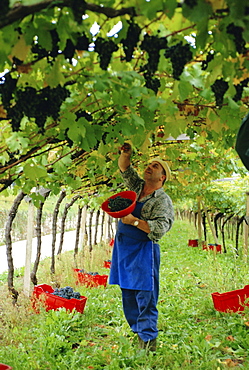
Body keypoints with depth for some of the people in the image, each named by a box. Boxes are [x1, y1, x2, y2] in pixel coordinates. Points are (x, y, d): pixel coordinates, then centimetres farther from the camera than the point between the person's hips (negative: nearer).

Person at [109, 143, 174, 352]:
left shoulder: (163, 200, -6)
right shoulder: (137, 186, 14)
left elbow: (159, 229, -18)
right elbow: (124, 168, 16)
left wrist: (134, 221, -21)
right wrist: (126, 152, -3)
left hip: (143, 252, -7)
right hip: (123, 249, 7)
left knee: (145, 300, -7)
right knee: (129, 299, 11)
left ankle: (149, 345, -2)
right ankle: (140, 340, 21)